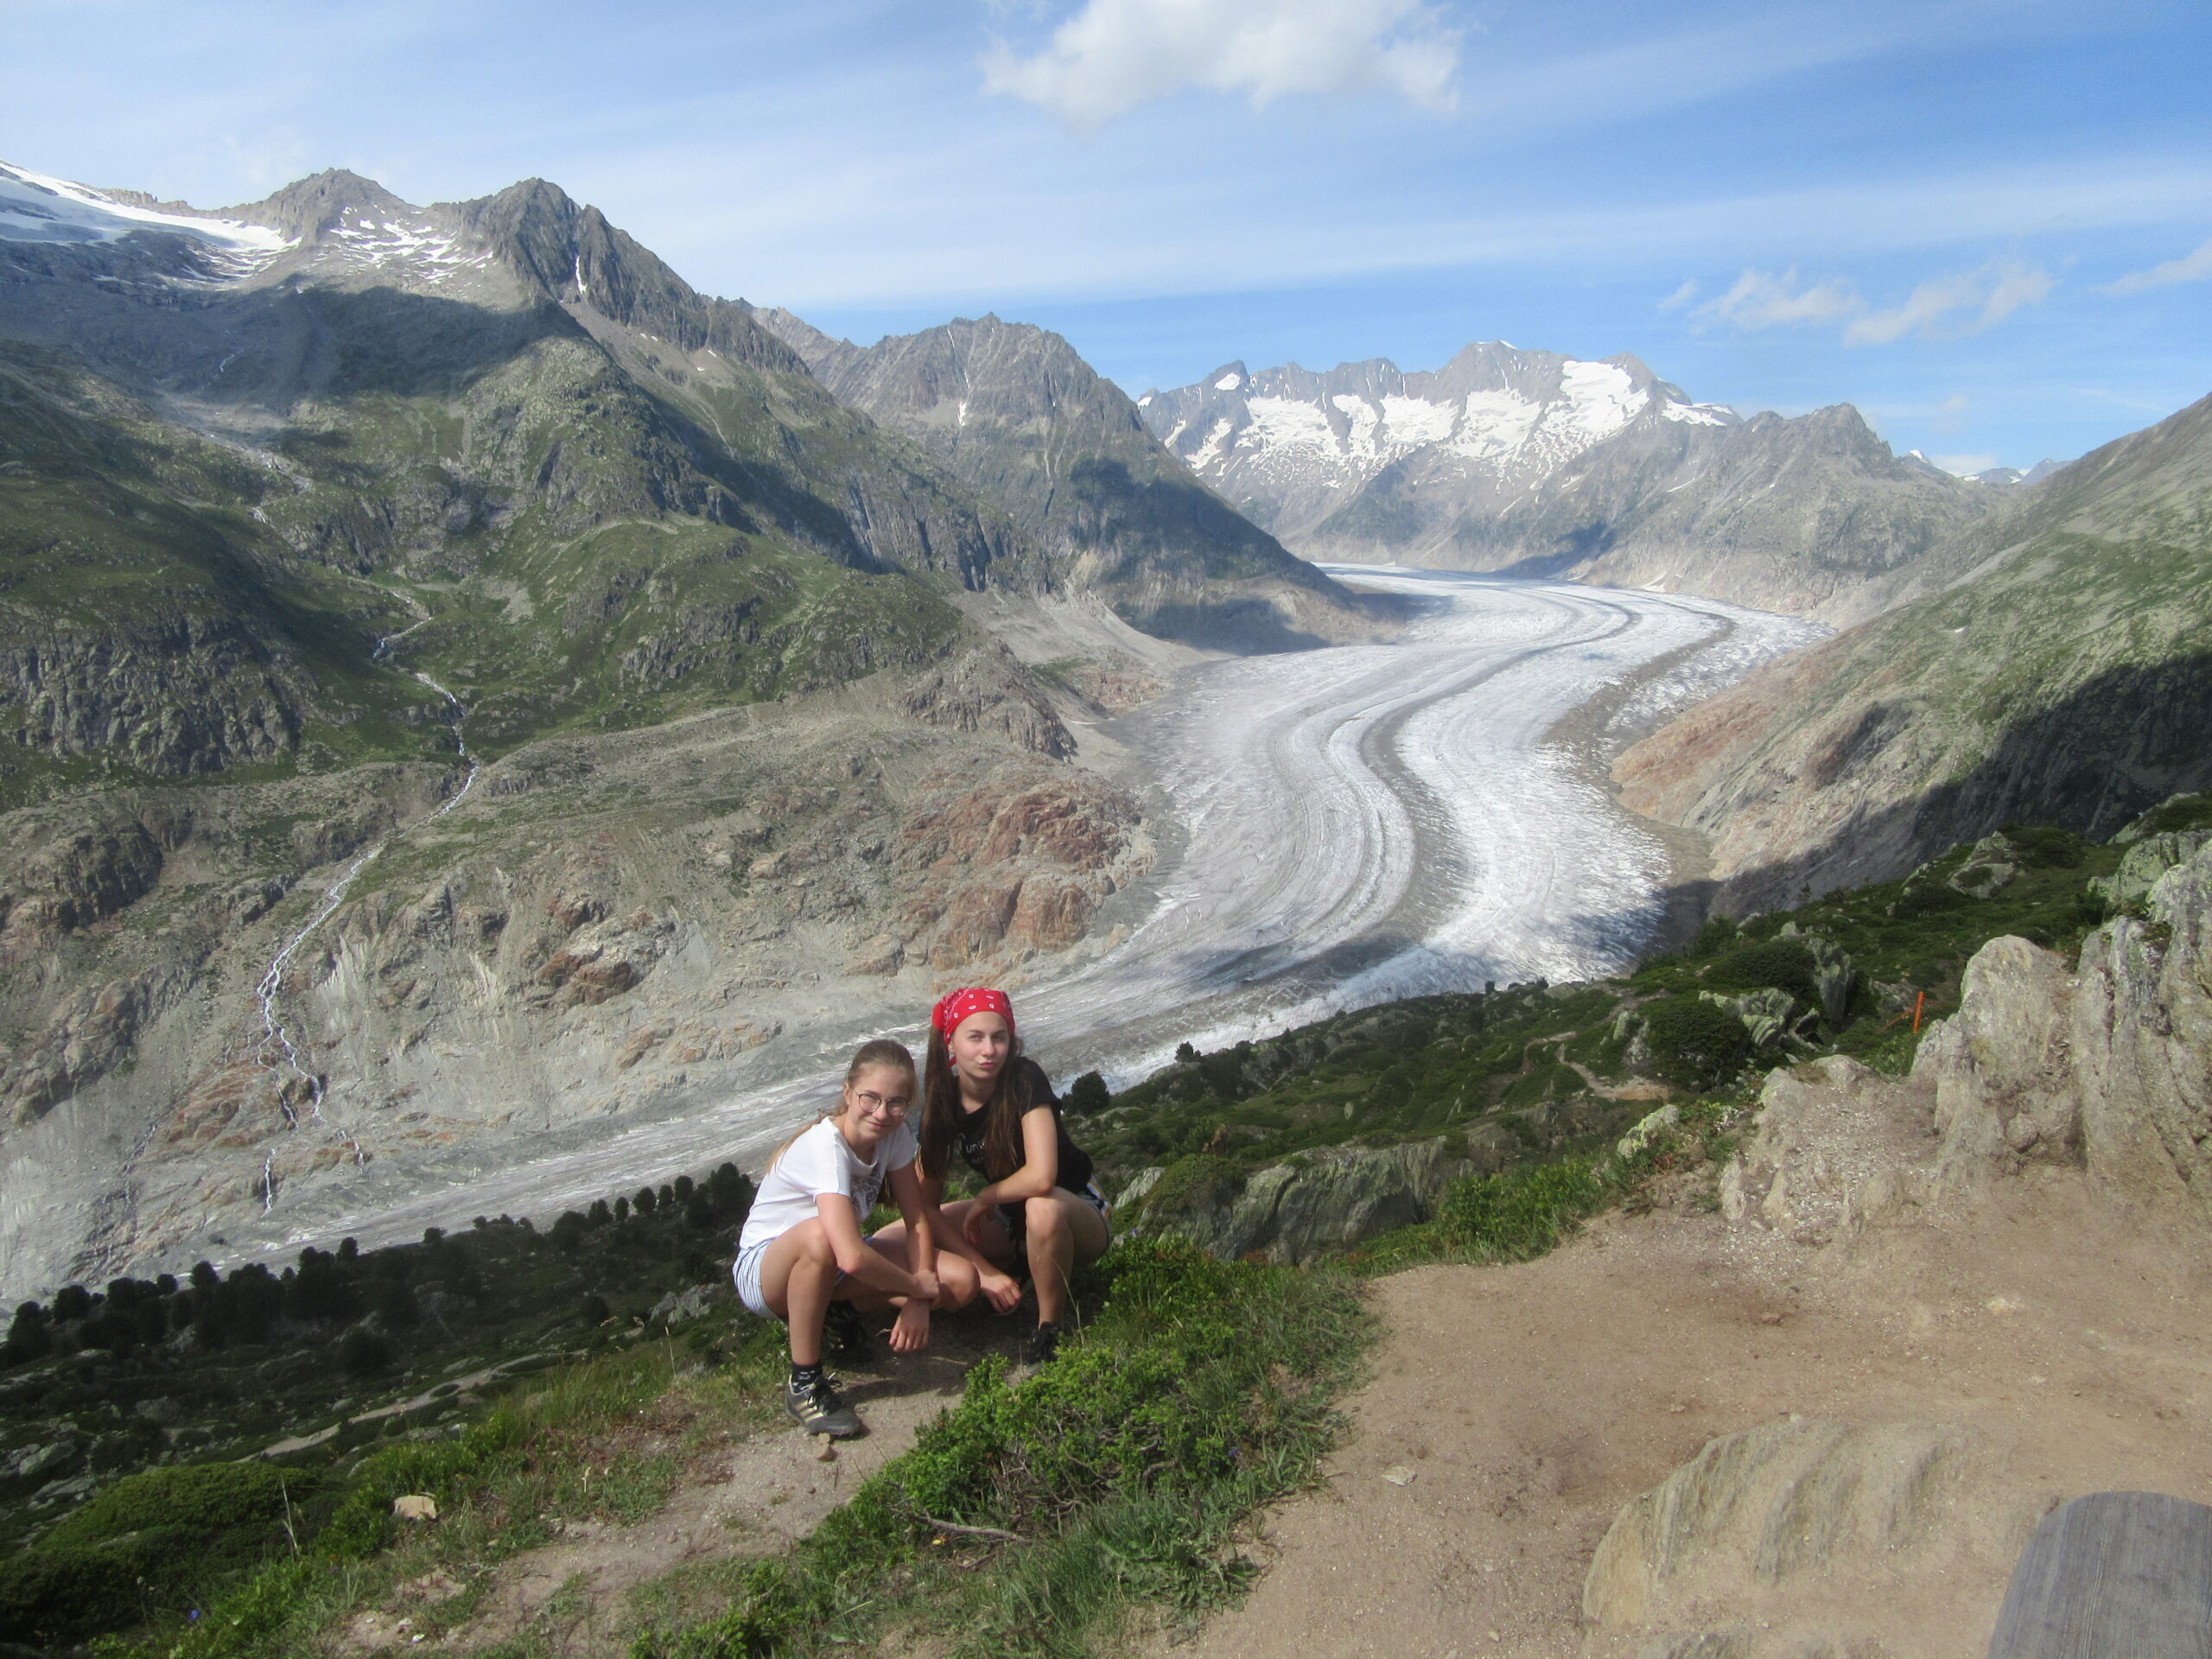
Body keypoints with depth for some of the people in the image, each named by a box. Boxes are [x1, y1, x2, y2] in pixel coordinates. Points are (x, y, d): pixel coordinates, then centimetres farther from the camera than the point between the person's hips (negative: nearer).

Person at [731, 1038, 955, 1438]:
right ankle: (804, 1383, -21)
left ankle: (838, 1311, 8)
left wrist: (917, 1302, -22)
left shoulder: (896, 1134, -11)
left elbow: (918, 1220, -8)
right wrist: (917, 1287, -28)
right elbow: (852, 1257, -43)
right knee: (819, 1234, -42)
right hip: (763, 1272, -6)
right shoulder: (826, 1147, -32)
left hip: (828, 1268, 6)